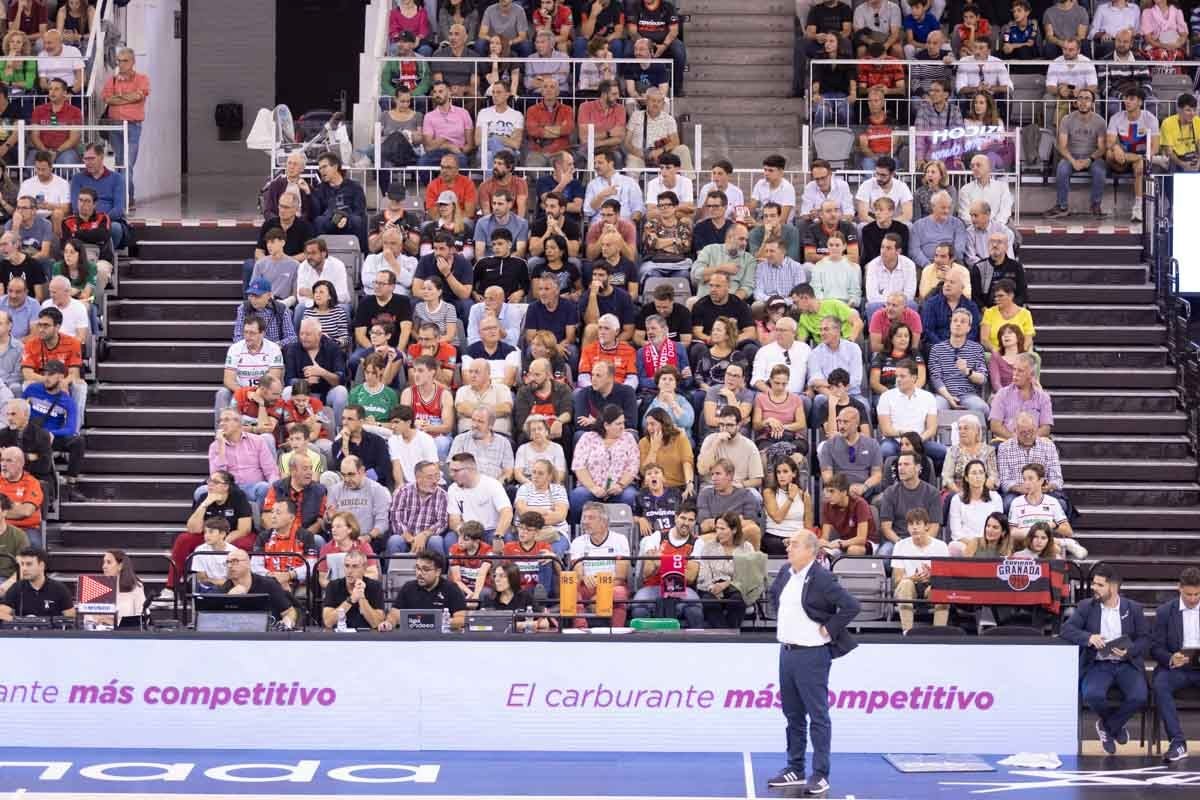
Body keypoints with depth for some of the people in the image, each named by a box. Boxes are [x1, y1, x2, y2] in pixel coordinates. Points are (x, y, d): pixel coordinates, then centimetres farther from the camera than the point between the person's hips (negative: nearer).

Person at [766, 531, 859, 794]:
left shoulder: (821, 579, -17)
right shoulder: (785, 574, 6)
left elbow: (851, 606, -22)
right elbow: (774, 593, 28)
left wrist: (828, 629, -14)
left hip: (812, 655, -8)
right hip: (787, 651, 8)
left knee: (818, 717, -3)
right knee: (793, 715, 15)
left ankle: (821, 775, 1)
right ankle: (795, 770, 24)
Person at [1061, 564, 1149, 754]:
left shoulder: (1134, 608, 7)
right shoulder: (1086, 606, 6)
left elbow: (1144, 639, 5)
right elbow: (1066, 629, -4)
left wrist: (1128, 651, -15)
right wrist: (1088, 637, -22)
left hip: (1127, 665, 0)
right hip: (1098, 665, 0)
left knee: (1139, 696, -28)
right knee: (1092, 695, -32)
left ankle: (1107, 725, 3)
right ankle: (1115, 726, 3)